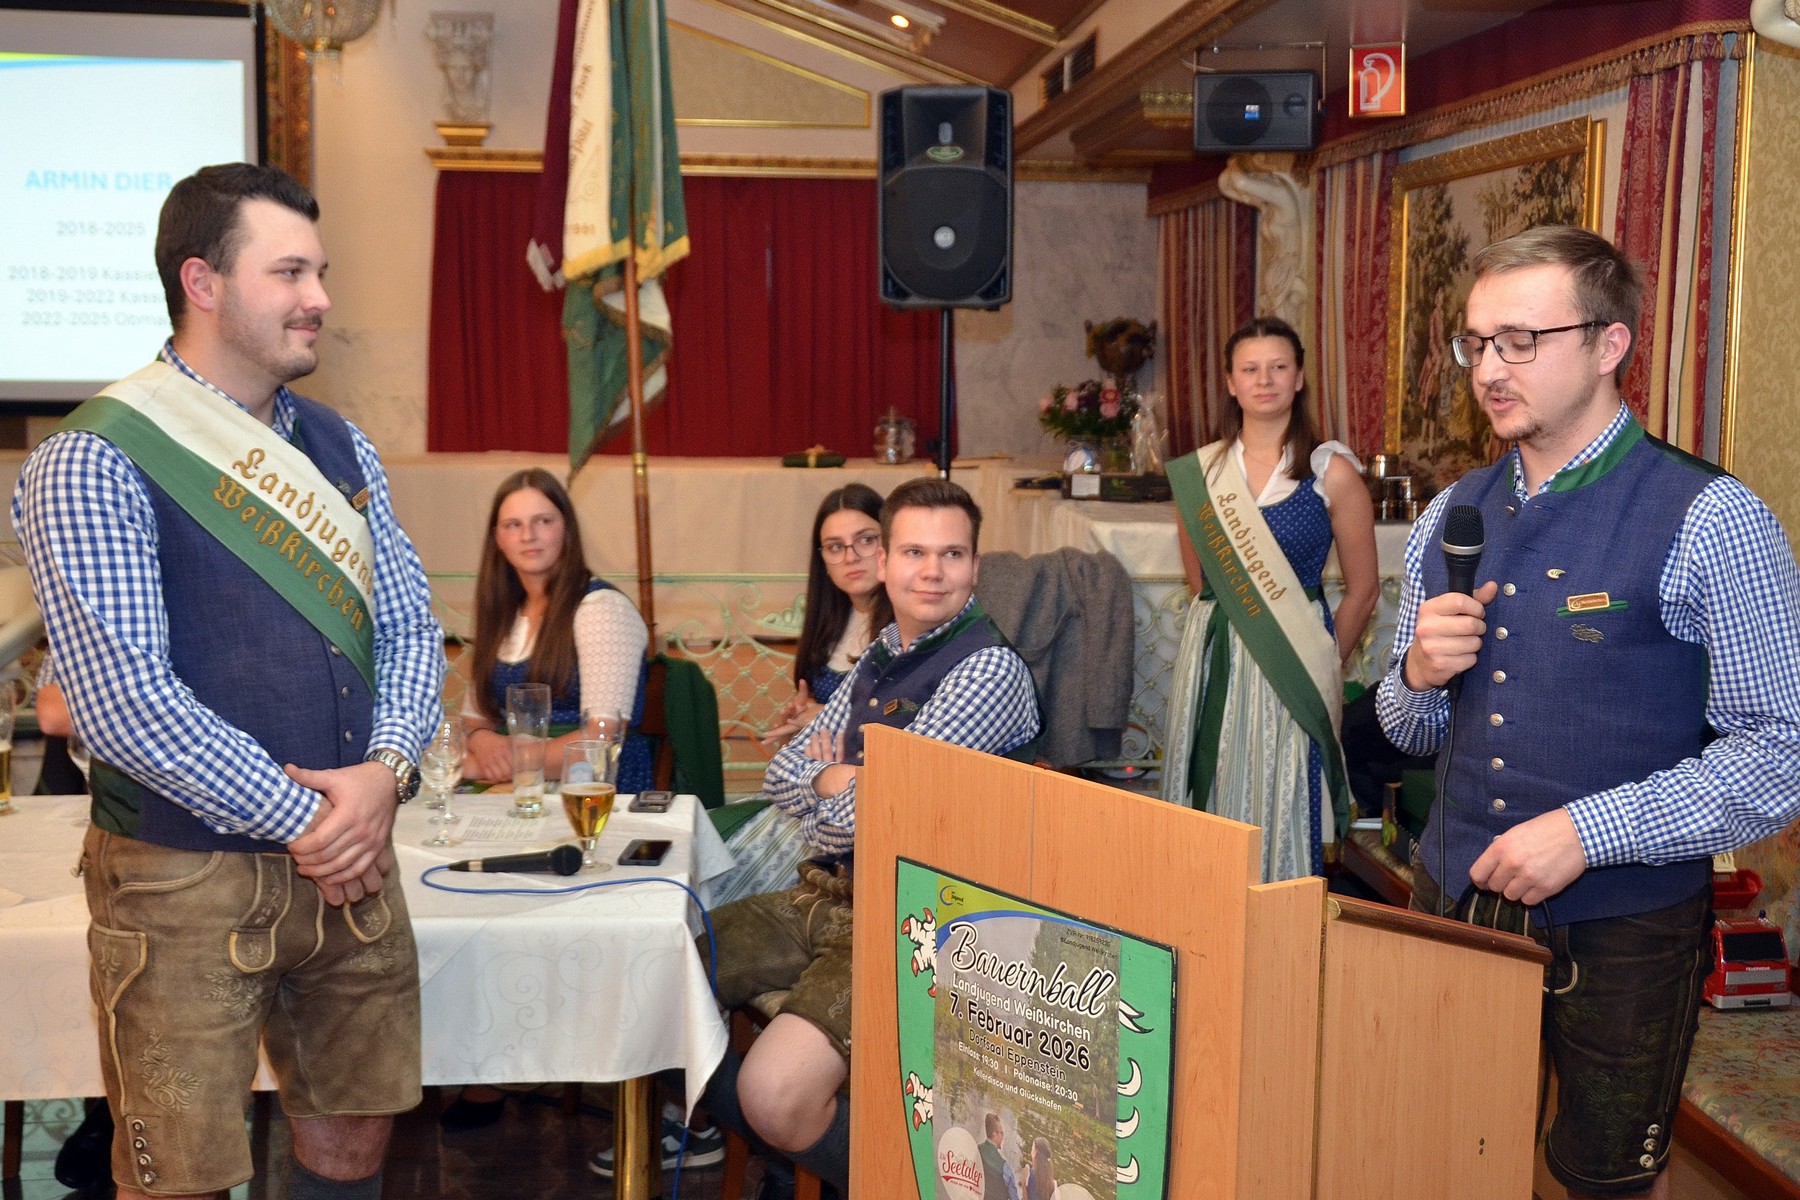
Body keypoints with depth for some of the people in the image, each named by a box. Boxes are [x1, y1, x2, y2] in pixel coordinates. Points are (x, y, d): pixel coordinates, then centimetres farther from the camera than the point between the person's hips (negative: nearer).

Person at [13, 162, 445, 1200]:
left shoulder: (341, 448, 9)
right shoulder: (94, 465, -12)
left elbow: (411, 628, 9)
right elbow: (124, 702, -19)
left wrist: (385, 770, -10)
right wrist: (301, 822, -16)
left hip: (351, 863, 6)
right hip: (189, 878, -6)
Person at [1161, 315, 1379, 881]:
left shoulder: (1331, 472, -3)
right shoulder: (1199, 471, 6)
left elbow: (1362, 588, 2)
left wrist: (1324, 663, 7)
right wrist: (1227, 636, 12)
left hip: (1294, 662, -3)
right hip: (1211, 659, 3)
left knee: (1284, 807, -2)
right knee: (1211, 806, 6)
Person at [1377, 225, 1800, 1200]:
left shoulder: (1710, 523, -12)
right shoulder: (1450, 518, 5)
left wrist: (1587, 831, -23)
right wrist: (1419, 675, -10)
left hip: (1623, 927, -4)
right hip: (1455, 899, 5)